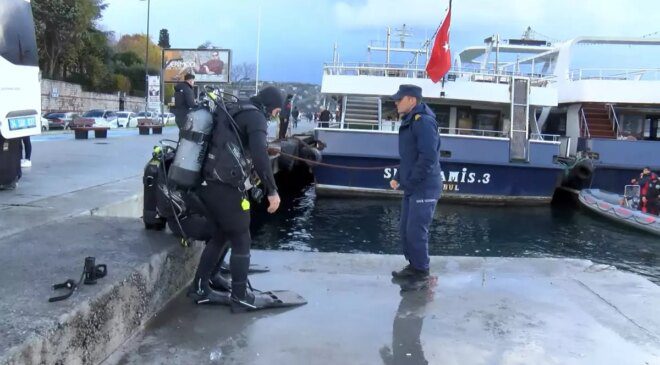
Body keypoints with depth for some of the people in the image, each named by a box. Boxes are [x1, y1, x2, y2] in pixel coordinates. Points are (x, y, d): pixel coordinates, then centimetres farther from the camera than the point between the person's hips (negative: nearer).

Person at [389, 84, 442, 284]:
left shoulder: (423, 121, -16)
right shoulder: (409, 121, 14)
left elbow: (428, 157, -23)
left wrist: (410, 182, -18)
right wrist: (398, 177, 11)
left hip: (424, 188, -9)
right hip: (412, 188, 9)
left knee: (416, 230, -4)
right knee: (405, 230, 13)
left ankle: (420, 270, 9)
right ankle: (414, 265, 26)